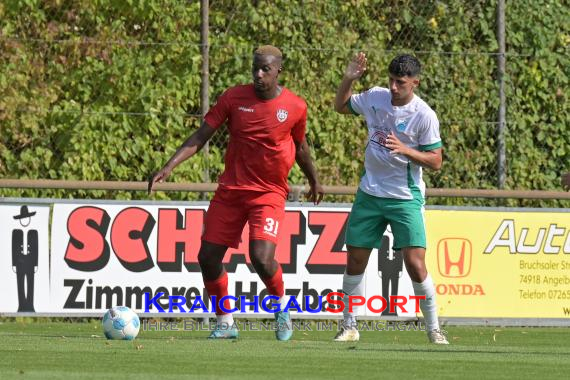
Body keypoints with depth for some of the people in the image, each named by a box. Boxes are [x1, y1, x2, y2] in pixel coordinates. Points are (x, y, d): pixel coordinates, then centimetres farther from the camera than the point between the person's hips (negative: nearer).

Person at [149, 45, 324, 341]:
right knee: (208, 258, -2)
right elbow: (201, 136, -3)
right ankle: (224, 322, 17)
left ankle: (282, 308, 9)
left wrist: (314, 181, 30)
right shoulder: (234, 98, -3)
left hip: (269, 193, -2)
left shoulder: (295, 107, -3)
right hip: (230, 191, 2)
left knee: (262, 258, -21)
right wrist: (169, 167, -14)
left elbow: (300, 146, 16)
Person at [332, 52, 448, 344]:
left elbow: (435, 162, -10)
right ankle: (349, 327, 19)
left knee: (416, 265, -13)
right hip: (370, 194, 4)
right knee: (355, 262, 5)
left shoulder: (424, 116, -13)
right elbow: (340, 106, 18)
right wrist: (348, 79, 1)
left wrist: (405, 150, -25)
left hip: (405, 199, -4)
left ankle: (434, 329, 0)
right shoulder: (375, 97, 0)